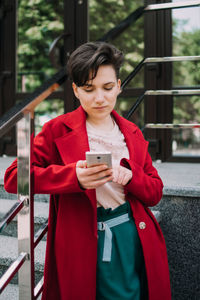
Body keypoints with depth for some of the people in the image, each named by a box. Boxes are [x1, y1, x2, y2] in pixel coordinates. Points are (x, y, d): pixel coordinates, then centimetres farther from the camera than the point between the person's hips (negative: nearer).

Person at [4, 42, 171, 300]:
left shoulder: (132, 133, 10)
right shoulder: (58, 131, -3)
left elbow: (155, 193, 10)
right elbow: (14, 177, -11)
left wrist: (130, 175, -13)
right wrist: (73, 177, -25)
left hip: (136, 238, 4)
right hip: (87, 247, -4)